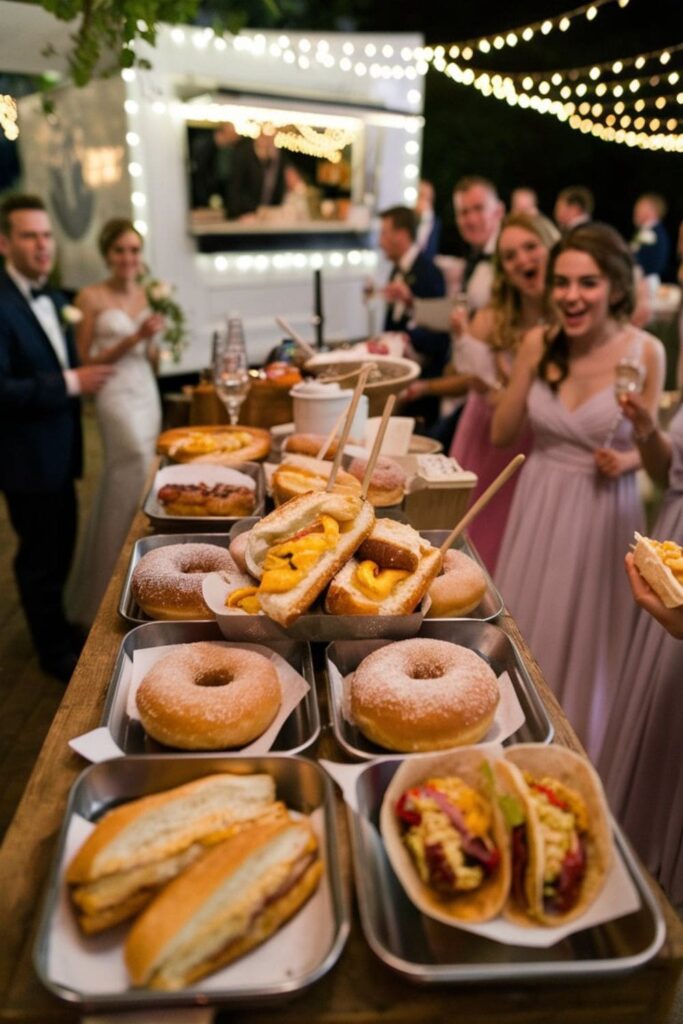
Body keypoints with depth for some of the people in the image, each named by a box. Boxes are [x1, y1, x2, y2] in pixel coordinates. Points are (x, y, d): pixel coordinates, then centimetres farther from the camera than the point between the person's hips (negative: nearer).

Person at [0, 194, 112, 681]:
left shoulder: (56, 299, 9)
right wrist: (70, 383, -25)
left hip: (59, 449, 8)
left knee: (59, 548, 21)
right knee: (41, 556, 7)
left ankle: (56, 627, 41)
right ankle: (56, 651, 25)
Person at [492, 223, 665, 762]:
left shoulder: (645, 352, -12)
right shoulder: (539, 342, -6)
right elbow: (501, 433, -3)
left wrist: (625, 461, -22)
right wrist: (534, 362, -13)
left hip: (604, 511, -2)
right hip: (540, 505, 3)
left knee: (584, 641, 13)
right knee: (525, 633, 16)